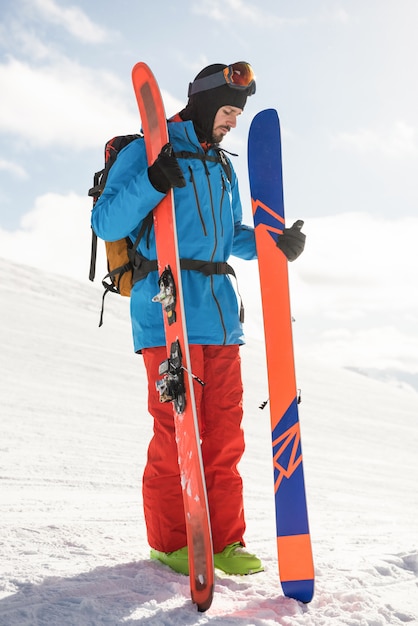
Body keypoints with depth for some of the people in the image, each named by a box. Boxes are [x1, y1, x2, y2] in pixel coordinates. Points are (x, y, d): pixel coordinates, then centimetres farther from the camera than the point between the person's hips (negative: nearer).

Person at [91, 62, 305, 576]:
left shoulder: (223, 169, 22)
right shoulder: (146, 152, 2)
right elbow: (106, 225, -5)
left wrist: (274, 242, 10)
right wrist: (152, 182, -21)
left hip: (220, 312, 7)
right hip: (170, 311, -6)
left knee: (225, 432, 4)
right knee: (177, 431, -5)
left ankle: (223, 540, 13)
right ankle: (169, 542, 10)